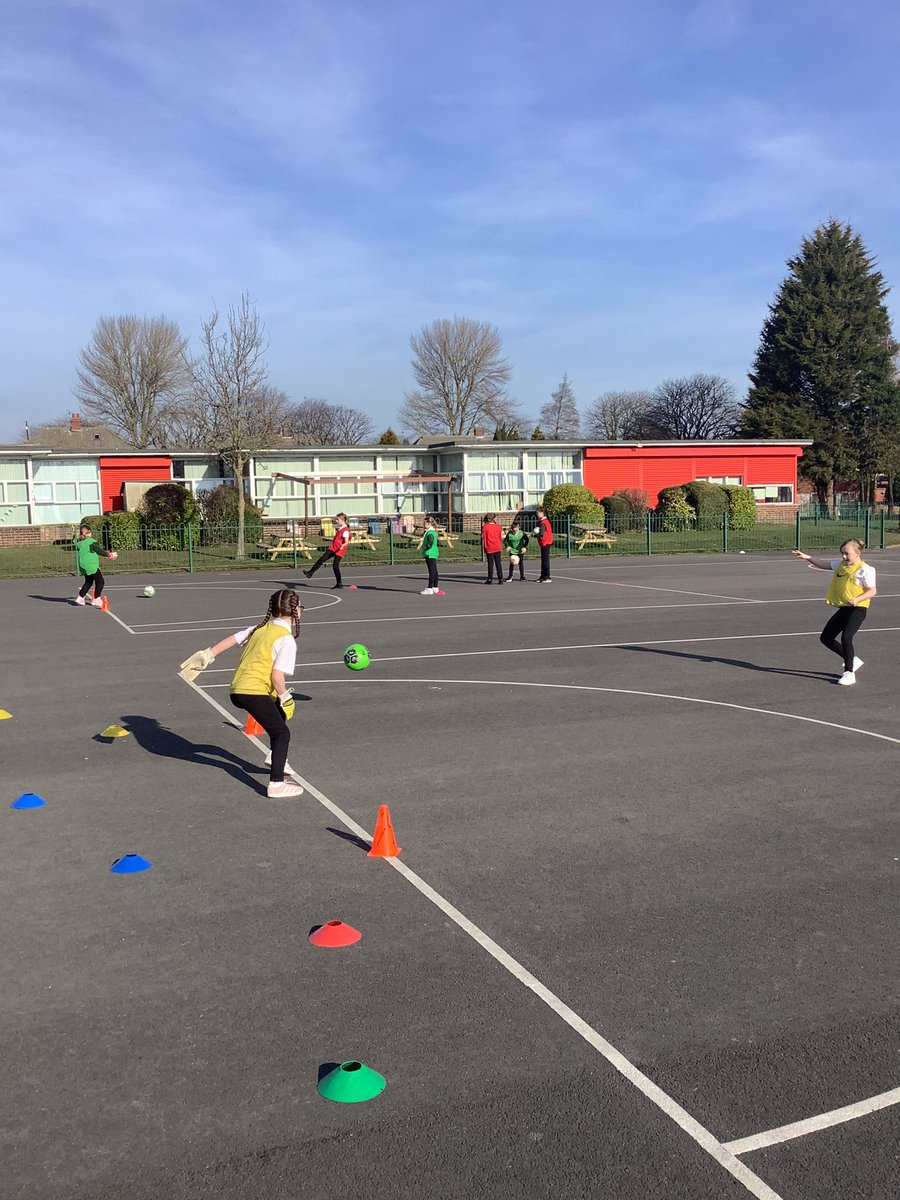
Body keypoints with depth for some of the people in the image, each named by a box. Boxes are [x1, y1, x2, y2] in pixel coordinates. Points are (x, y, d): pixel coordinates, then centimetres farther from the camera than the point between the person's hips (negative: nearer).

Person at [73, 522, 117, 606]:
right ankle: (96, 600, -5)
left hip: (83, 567, 8)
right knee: (100, 581, -1)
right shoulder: (92, 542, -13)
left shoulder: (78, 543, 7)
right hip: (91, 566, -8)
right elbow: (99, 551, -7)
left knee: (88, 582, 23)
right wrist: (109, 554, 9)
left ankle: (80, 598, 25)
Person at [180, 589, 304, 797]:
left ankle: (275, 757, 40)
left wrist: (207, 655, 23)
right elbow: (276, 675, -18)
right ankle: (276, 785, -9)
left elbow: (231, 639, 15)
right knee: (282, 733, -3)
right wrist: (285, 698, -5)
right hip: (254, 692, -9)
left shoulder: (261, 628, 13)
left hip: (237, 688, 9)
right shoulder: (287, 640, -11)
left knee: (280, 713, 31)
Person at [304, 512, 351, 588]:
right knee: (322, 559, -5)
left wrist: (343, 545, -45)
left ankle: (339, 583, 7)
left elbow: (346, 542, -25)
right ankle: (310, 572, -6)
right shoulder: (339, 528, 14)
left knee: (335, 566, -6)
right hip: (333, 548, 8)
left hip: (339, 551, -8)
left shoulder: (345, 530, -15)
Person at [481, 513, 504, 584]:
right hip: (498, 548, 2)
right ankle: (500, 578, 2)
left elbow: (483, 538, -5)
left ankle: (490, 579, 3)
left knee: (490, 564, 3)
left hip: (489, 548, -2)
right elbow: (501, 538, 7)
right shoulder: (498, 526, 3)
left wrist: (484, 547, 2)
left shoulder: (485, 527, -5)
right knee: (498, 563, 5)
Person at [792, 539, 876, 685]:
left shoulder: (864, 570, -12)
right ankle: (852, 661, 26)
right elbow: (824, 564, 21)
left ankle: (849, 673, -11)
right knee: (825, 638, 10)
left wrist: (857, 599, -26)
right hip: (843, 608, 9)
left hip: (857, 609, -9)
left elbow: (872, 591, -11)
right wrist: (808, 558, 9)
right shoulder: (841, 564, 9)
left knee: (846, 637, -24)